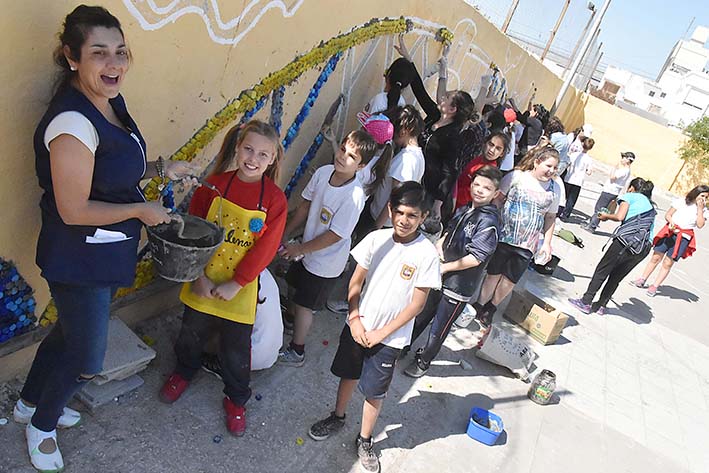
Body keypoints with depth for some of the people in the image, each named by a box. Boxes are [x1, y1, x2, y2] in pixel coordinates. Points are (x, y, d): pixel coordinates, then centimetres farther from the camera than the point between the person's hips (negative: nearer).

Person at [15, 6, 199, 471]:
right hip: (79, 261, -9)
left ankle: (30, 403, 54)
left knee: (69, 333, 28)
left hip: (105, 254, 9)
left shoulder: (110, 102, 0)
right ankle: (42, 425, 41)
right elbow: (73, 210, -26)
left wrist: (160, 168, 1)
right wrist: (142, 211, -17)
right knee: (87, 361, 11)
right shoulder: (73, 122, -28)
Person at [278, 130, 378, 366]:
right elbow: (306, 206, 0)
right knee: (293, 285, 29)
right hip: (308, 249, 7)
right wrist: (285, 233, 1)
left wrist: (300, 249, -17)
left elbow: (334, 236, -26)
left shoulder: (354, 195, -32)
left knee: (304, 304, 9)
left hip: (325, 261, -7)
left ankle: (296, 351, 33)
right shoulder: (323, 172, -13)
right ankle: (290, 318, 61)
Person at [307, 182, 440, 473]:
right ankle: (337, 418, 46)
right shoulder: (376, 239, -9)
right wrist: (355, 320, -8)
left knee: (374, 390, 10)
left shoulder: (426, 254, -16)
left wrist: (382, 333, -12)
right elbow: (356, 283, 0)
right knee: (349, 374, 21)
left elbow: (417, 304, -12)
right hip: (358, 326, 3)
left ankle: (364, 440, 33)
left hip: (390, 337, -2)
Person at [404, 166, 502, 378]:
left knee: (439, 329, 9)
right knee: (422, 315, 23)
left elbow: (476, 258, -23)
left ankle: (423, 361, 30)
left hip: (459, 286, -7)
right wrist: (438, 247, -3)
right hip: (441, 276, 7)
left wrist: (444, 267, -17)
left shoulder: (490, 221, -19)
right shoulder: (463, 211, 5)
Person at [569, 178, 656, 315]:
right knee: (616, 277, 16)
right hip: (645, 247, 6)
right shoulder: (651, 207, 33)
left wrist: (606, 216, 13)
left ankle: (586, 302, 1)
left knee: (602, 270, 1)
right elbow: (650, 230, 20)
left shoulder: (630, 196, 13)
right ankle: (601, 305, 20)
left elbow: (620, 216, -5)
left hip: (628, 238, -6)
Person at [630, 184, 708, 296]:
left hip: (684, 238, 0)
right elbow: (667, 215, 4)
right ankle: (642, 280, 14)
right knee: (656, 257, 2)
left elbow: (700, 225, -10)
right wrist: (671, 221, -17)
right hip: (669, 232, 0)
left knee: (668, 263, -1)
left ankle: (654, 286, 7)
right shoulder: (681, 202, 3)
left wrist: (700, 209, -10)